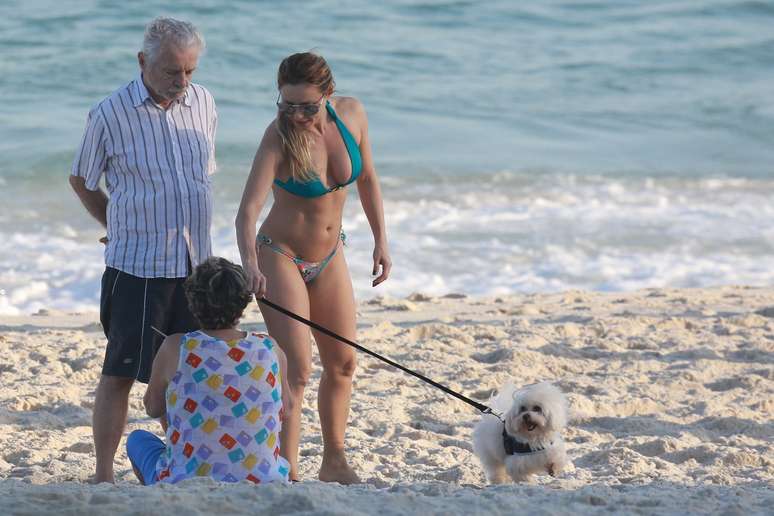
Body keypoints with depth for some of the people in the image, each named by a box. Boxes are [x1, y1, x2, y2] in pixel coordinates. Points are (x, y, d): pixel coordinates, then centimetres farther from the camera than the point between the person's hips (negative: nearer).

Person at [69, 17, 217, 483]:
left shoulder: (203, 103, 5)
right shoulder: (111, 114, -9)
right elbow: (82, 181, 5)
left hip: (193, 264, 5)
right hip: (136, 266, -4)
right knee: (120, 373, -2)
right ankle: (104, 474, 5)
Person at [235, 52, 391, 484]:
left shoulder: (352, 114, -12)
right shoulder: (278, 137, -27)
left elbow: (367, 178, 5)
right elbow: (249, 208, -38)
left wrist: (381, 240, 5)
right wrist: (250, 264, -54)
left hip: (329, 257, 6)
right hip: (281, 258, -6)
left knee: (343, 362, 15)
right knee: (297, 369, -14)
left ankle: (335, 462, 31)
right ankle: (287, 474, -11)